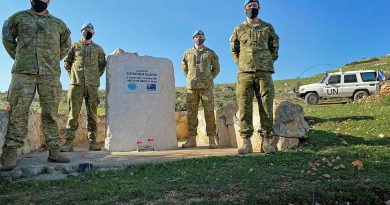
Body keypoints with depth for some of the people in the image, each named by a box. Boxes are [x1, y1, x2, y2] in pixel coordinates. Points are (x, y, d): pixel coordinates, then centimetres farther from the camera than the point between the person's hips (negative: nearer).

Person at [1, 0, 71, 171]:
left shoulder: (58, 24, 16)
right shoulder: (19, 18, 14)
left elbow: (66, 46, 26)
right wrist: (18, 57, 12)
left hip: (51, 75, 1)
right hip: (23, 73, -1)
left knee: (50, 114, 0)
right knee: (18, 112, -5)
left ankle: (54, 151, 4)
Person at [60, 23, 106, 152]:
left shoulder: (98, 49, 16)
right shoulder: (74, 46, 13)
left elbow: (102, 65, 22)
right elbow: (67, 62, 16)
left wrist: (96, 77, 11)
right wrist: (73, 75, 7)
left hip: (92, 85, 1)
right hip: (76, 84, -1)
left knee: (92, 114, 0)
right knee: (73, 113, -6)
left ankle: (92, 141, 5)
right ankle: (69, 142, -5)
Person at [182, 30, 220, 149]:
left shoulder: (210, 53, 10)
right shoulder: (188, 53, 13)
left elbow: (216, 68, 16)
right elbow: (184, 69, 23)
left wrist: (209, 79, 8)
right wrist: (191, 79, 15)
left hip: (206, 87, -2)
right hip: (192, 87, 2)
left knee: (209, 112, -6)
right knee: (191, 113, 0)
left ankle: (212, 140, -4)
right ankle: (192, 139, 5)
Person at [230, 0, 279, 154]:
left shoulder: (268, 28, 14)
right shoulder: (239, 30, 15)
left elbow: (274, 48, 18)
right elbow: (234, 50, 20)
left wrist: (269, 63, 7)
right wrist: (241, 64, 9)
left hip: (264, 72, 0)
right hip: (244, 73, 0)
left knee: (266, 107, -3)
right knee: (244, 107, -6)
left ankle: (266, 141, 2)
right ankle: (246, 143, -2)